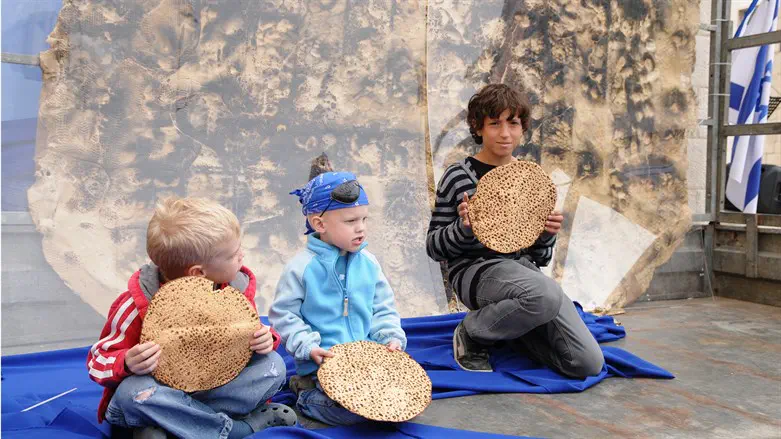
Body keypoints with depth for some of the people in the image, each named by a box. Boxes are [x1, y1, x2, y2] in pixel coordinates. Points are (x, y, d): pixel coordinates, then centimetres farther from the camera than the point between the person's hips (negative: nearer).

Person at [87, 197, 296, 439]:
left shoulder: (238, 286, -10)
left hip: (213, 387, 3)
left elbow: (245, 337, 5)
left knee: (273, 365, -19)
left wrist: (264, 339, -21)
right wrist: (128, 364, -36)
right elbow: (99, 361, -12)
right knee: (134, 392, -37)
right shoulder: (139, 304, -21)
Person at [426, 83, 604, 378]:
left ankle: (508, 324, 13)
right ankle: (472, 332, -9)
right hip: (475, 270, -5)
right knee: (547, 295, -38)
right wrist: (464, 226, -17)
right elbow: (434, 248, 2)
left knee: (589, 363, -10)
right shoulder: (458, 176, -1)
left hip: (523, 270, 5)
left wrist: (548, 234, -4)